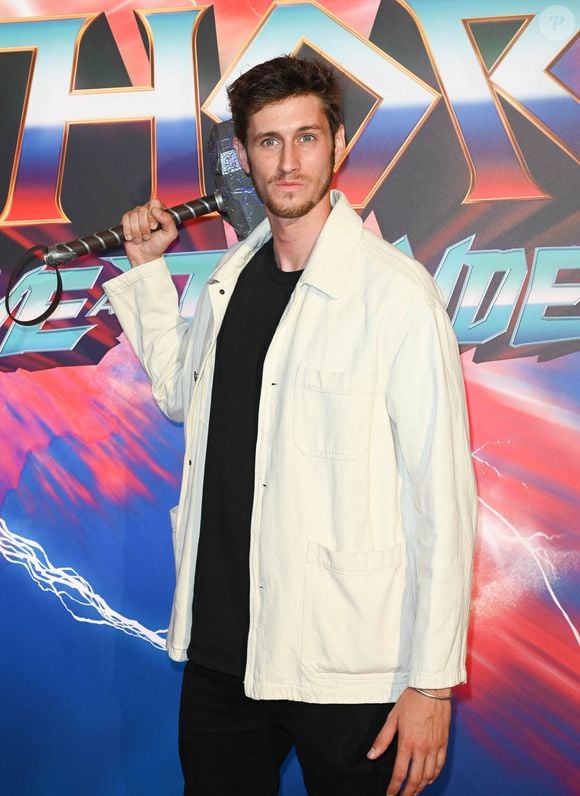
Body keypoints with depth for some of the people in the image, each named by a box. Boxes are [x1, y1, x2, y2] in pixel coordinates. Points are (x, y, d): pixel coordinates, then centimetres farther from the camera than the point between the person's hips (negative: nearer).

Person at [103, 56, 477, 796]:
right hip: (218, 649, 6)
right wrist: (147, 269, 14)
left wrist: (433, 680, -14)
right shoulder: (231, 277, 6)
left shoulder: (397, 293, -14)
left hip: (347, 670, -6)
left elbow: (442, 496, -15)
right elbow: (182, 393, 23)